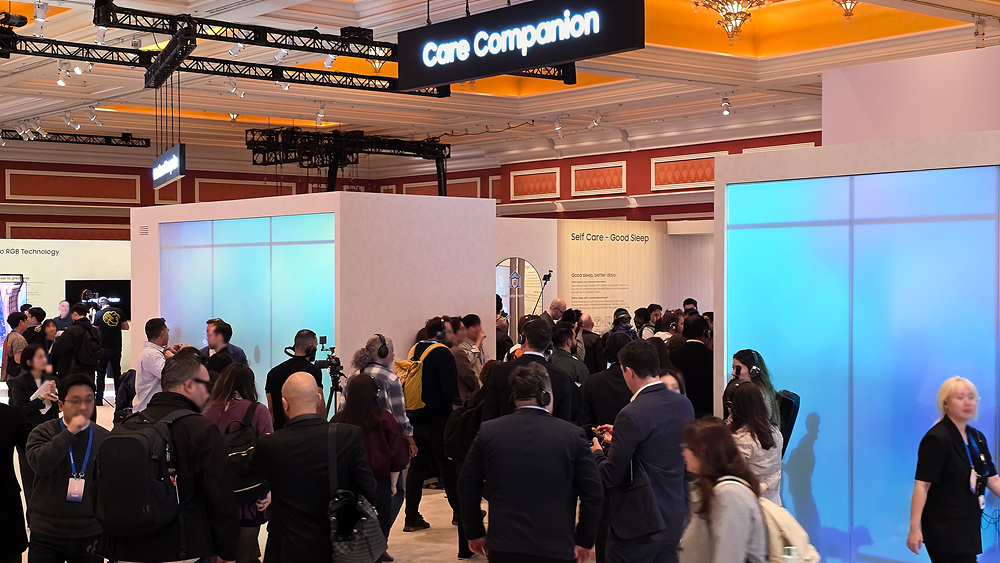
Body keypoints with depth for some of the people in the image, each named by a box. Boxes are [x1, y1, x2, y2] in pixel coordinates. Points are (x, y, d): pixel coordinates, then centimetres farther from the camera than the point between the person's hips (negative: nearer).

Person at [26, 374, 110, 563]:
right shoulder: (44, 433, 1)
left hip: (90, 534, 1)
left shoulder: (104, 438, 4)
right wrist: (70, 433, -17)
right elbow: (39, 464, -18)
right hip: (46, 535, -1)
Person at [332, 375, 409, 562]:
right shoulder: (384, 419, -8)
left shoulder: (338, 420, -5)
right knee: (379, 526, 9)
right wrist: (393, 483, 7)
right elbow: (397, 455, -4)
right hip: (379, 482, -1)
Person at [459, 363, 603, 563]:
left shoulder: (488, 432, -3)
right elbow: (593, 493, -5)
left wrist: (475, 532, 16)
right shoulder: (572, 435, -7)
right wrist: (584, 540, 6)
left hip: (503, 547, 1)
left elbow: (467, 487, 4)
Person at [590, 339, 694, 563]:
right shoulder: (684, 404, 1)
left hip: (638, 525, -7)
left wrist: (597, 453, 4)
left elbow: (612, 476, -17)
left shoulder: (631, 415, -21)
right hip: (675, 519, 7)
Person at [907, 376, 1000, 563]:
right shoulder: (937, 439, -13)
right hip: (945, 529, -8)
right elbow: (922, 485, -17)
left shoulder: (977, 438, 13)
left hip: (968, 526, 8)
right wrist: (914, 528, -22)